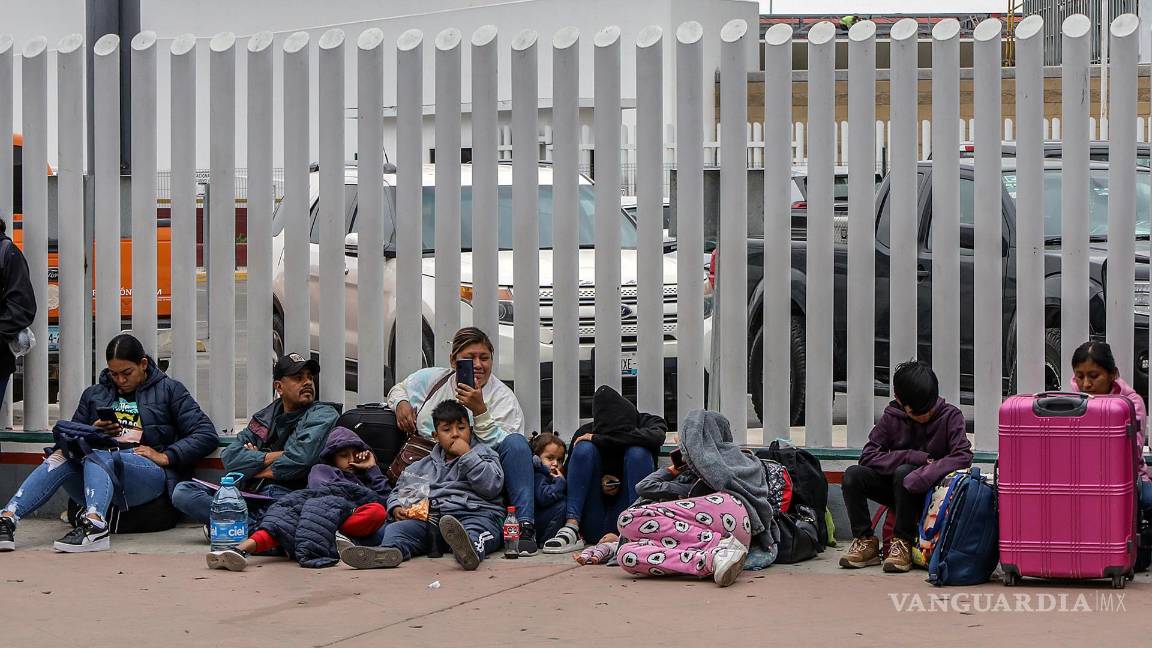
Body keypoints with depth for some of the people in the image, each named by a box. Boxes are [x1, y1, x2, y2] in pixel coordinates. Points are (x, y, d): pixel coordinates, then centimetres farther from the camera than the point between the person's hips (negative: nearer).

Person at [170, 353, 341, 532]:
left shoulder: (323, 415, 9)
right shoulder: (265, 418, 24)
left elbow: (301, 459, -9)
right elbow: (229, 457, 10)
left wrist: (253, 465, 4)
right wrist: (272, 457, -3)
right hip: (250, 497, 7)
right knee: (183, 492, -10)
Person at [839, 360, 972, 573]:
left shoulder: (950, 416, -9)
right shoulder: (891, 417, -2)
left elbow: (963, 456, -21)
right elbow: (868, 456, -10)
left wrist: (923, 475, -35)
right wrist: (915, 457, -21)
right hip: (898, 492, 3)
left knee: (904, 473, -34)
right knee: (853, 476, -20)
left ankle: (903, 542, -22)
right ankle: (865, 541, -11)